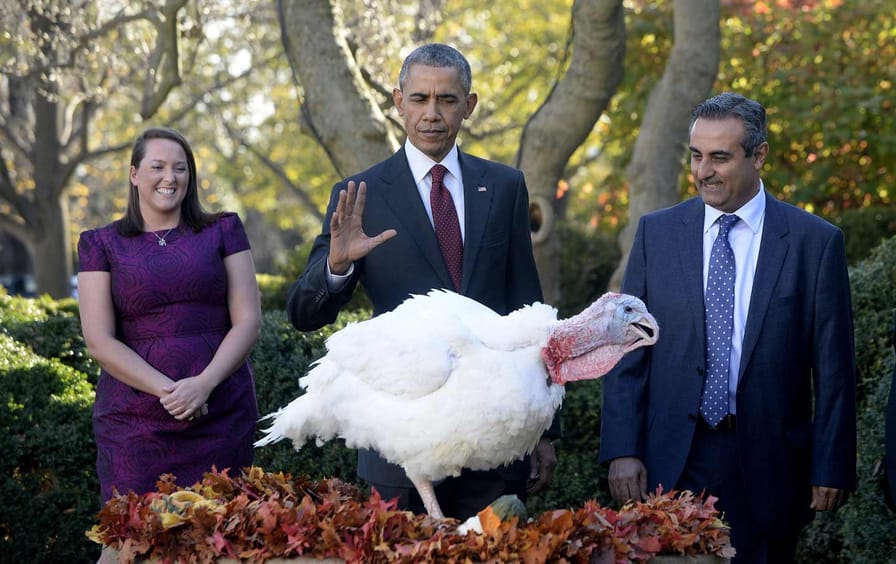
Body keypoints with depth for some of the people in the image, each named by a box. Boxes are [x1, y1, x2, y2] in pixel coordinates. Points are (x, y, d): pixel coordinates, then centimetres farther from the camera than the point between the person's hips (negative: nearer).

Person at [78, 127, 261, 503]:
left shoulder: (222, 232, 11)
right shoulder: (102, 245, 9)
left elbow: (248, 321, 3)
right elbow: (99, 340, 0)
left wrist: (204, 383, -13)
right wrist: (166, 390, -13)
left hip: (221, 413, 1)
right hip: (135, 422, 0)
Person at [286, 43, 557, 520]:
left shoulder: (504, 187, 8)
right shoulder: (362, 195, 1)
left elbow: (526, 307, 11)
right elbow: (304, 315, -1)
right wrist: (337, 265, -24)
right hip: (401, 439, -2)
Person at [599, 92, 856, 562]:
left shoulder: (816, 241, -1)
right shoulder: (657, 232, 5)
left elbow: (833, 369, 0)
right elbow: (627, 351, 4)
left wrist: (831, 469, -3)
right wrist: (622, 451, -4)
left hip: (768, 469, -1)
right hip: (671, 464, 1)